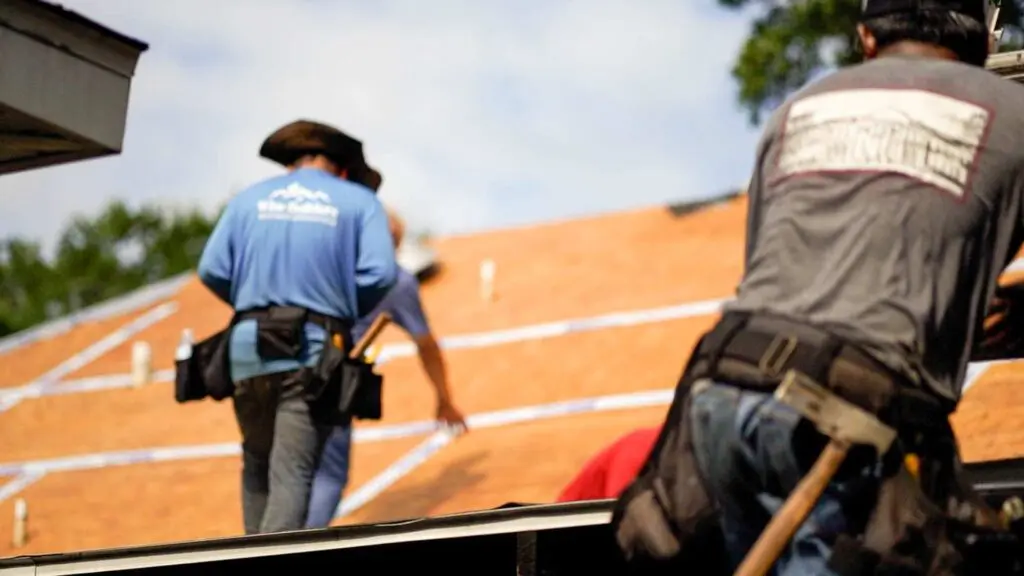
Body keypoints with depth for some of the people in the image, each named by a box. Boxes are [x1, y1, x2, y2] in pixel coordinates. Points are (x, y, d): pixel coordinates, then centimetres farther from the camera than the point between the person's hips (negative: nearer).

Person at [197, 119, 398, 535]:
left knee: (258, 465, 19)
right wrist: (346, 312, 12)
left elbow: (212, 270, 2)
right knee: (291, 475, -6)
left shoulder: (249, 199, 12)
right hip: (315, 349, -3)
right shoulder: (359, 202, 6)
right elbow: (380, 273, -7)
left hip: (249, 345, 3)